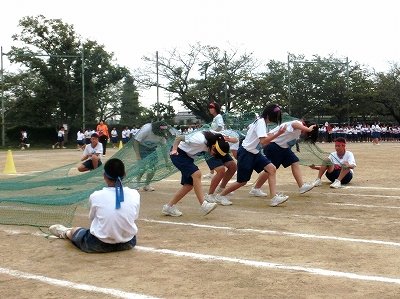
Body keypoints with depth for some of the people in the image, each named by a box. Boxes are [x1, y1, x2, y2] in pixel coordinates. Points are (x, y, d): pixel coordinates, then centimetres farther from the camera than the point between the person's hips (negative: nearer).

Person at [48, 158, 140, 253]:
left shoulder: (96, 196, -15)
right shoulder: (134, 194, -11)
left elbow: (92, 219, 1)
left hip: (100, 245, -2)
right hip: (127, 244, 2)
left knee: (74, 230, 28)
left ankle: (65, 233, 60)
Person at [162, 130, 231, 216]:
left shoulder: (214, 138, -10)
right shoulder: (200, 140, -31)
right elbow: (178, 138, -26)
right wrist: (174, 150, -34)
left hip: (188, 156, 9)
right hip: (179, 153, -9)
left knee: (189, 185, 3)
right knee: (197, 174, -25)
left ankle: (169, 207, 12)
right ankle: (203, 204, -25)